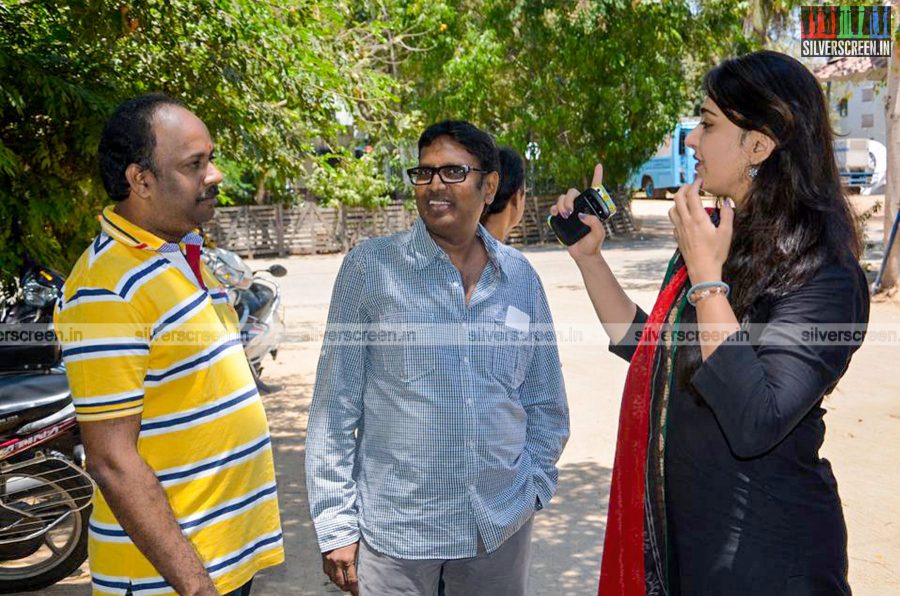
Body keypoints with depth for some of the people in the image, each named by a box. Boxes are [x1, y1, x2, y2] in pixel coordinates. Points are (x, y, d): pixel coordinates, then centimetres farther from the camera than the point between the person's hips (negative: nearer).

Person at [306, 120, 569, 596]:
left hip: (502, 525, 3)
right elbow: (335, 405, -6)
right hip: (395, 527, -2)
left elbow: (546, 403, 11)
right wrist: (336, 524, -7)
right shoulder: (370, 266, -7)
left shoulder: (519, 275, 2)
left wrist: (534, 484, 3)